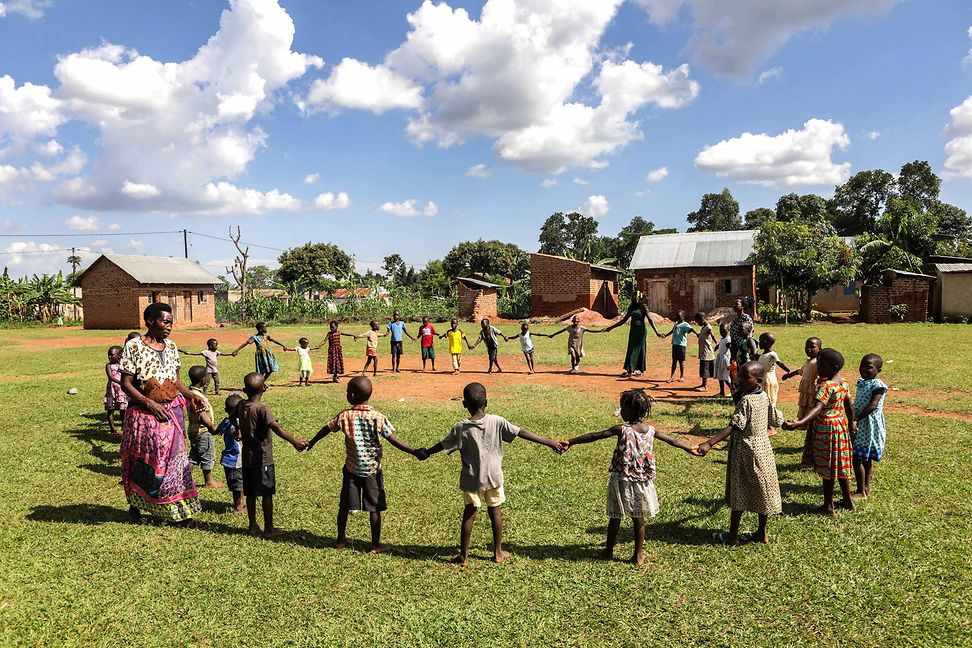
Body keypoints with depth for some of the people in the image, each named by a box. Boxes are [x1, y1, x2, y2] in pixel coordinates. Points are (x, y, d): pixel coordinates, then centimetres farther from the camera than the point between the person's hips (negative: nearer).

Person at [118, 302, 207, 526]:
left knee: (175, 459, 6)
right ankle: (134, 507, 29)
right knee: (143, 463, 7)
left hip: (172, 412, 5)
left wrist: (191, 395, -3)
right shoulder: (134, 346, -9)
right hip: (144, 414, -5)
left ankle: (179, 511, 13)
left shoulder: (171, 347, 7)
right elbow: (126, 384, -11)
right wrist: (151, 404, -20)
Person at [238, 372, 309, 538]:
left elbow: (233, 418, 25)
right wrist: (294, 442, -41)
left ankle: (253, 526, 25)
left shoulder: (241, 406, 2)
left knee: (250, 493, 15)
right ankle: (269, 529, 12)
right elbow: (276, 427, -33)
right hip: (262, 459, -7)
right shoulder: (262, 408, -19)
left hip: (247, 457, 7)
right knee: (267, 494, 4)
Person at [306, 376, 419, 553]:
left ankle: (341, 539, 30)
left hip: (351, 469, 2)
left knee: (344, 505, 16)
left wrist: (311, 443, 25)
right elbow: (394, 441, -16)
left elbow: (326, 429, 7)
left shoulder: (344, 415, -8)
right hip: (372, 470, -2)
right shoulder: (378, 417, -14)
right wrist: (415, 452, -11)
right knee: (374, 508, 8)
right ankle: (376, 545, 15)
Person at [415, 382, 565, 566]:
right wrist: (549, 442, -7)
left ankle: (463, 556, 17)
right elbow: (522, 433, -12)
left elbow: (443, 445, -1)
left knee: (469, 515, 9)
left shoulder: (461, 428, -14)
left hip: (471, 480, -1)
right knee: (495, 512, 15)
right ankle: (498, 552, 27)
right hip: (494, 477, 1)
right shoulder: (497, 422, -13)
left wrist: (426, 453, 18)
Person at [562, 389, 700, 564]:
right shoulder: (651, 430, -3)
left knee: (616, 517, 11)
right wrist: (690, 449, 28)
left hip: (622, 481, -3)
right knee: (638, 518, 14)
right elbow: (673, 440, 12)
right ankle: (638, 555, 22)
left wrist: (571, 442, -8)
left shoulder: (622, 430, -17)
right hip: (642, 482, 4)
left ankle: (609, 551, 24)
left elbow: (593, 436, -15)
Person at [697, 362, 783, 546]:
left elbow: (733, 427, -31)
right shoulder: (765, 397, 0)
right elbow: (777, 420, 10)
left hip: (744, 452, -7)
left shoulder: (745, 401, -23)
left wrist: (709, 444, -38)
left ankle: (733, 536, 14)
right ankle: (762, 532, 28)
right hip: (763, 449, 7)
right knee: (762, 491, 16)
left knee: (739, 493, 4)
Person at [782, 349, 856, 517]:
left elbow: (818, 408, -37)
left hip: (826, 428, -9)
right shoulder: (843, 382, 4)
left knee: (827, 468, 2)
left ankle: (828, 507, 11)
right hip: (841, 425, 9)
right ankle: (848, 501, 31)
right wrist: (850, 425, 26)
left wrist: (799, 423, -50)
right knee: (840, 465, 19)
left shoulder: (826, 385, -24)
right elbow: (850, 406, 13)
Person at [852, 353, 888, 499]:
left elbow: (872, 406, -25)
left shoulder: (878, 385, -16)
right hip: (860, 427, 8)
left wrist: (856, 419, -29)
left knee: (857, 459, -5)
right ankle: (866, 488, 26)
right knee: (865, 459, 16)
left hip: (869, 427, -8)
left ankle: (862, 492, 4)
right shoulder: (861, 382, 11)